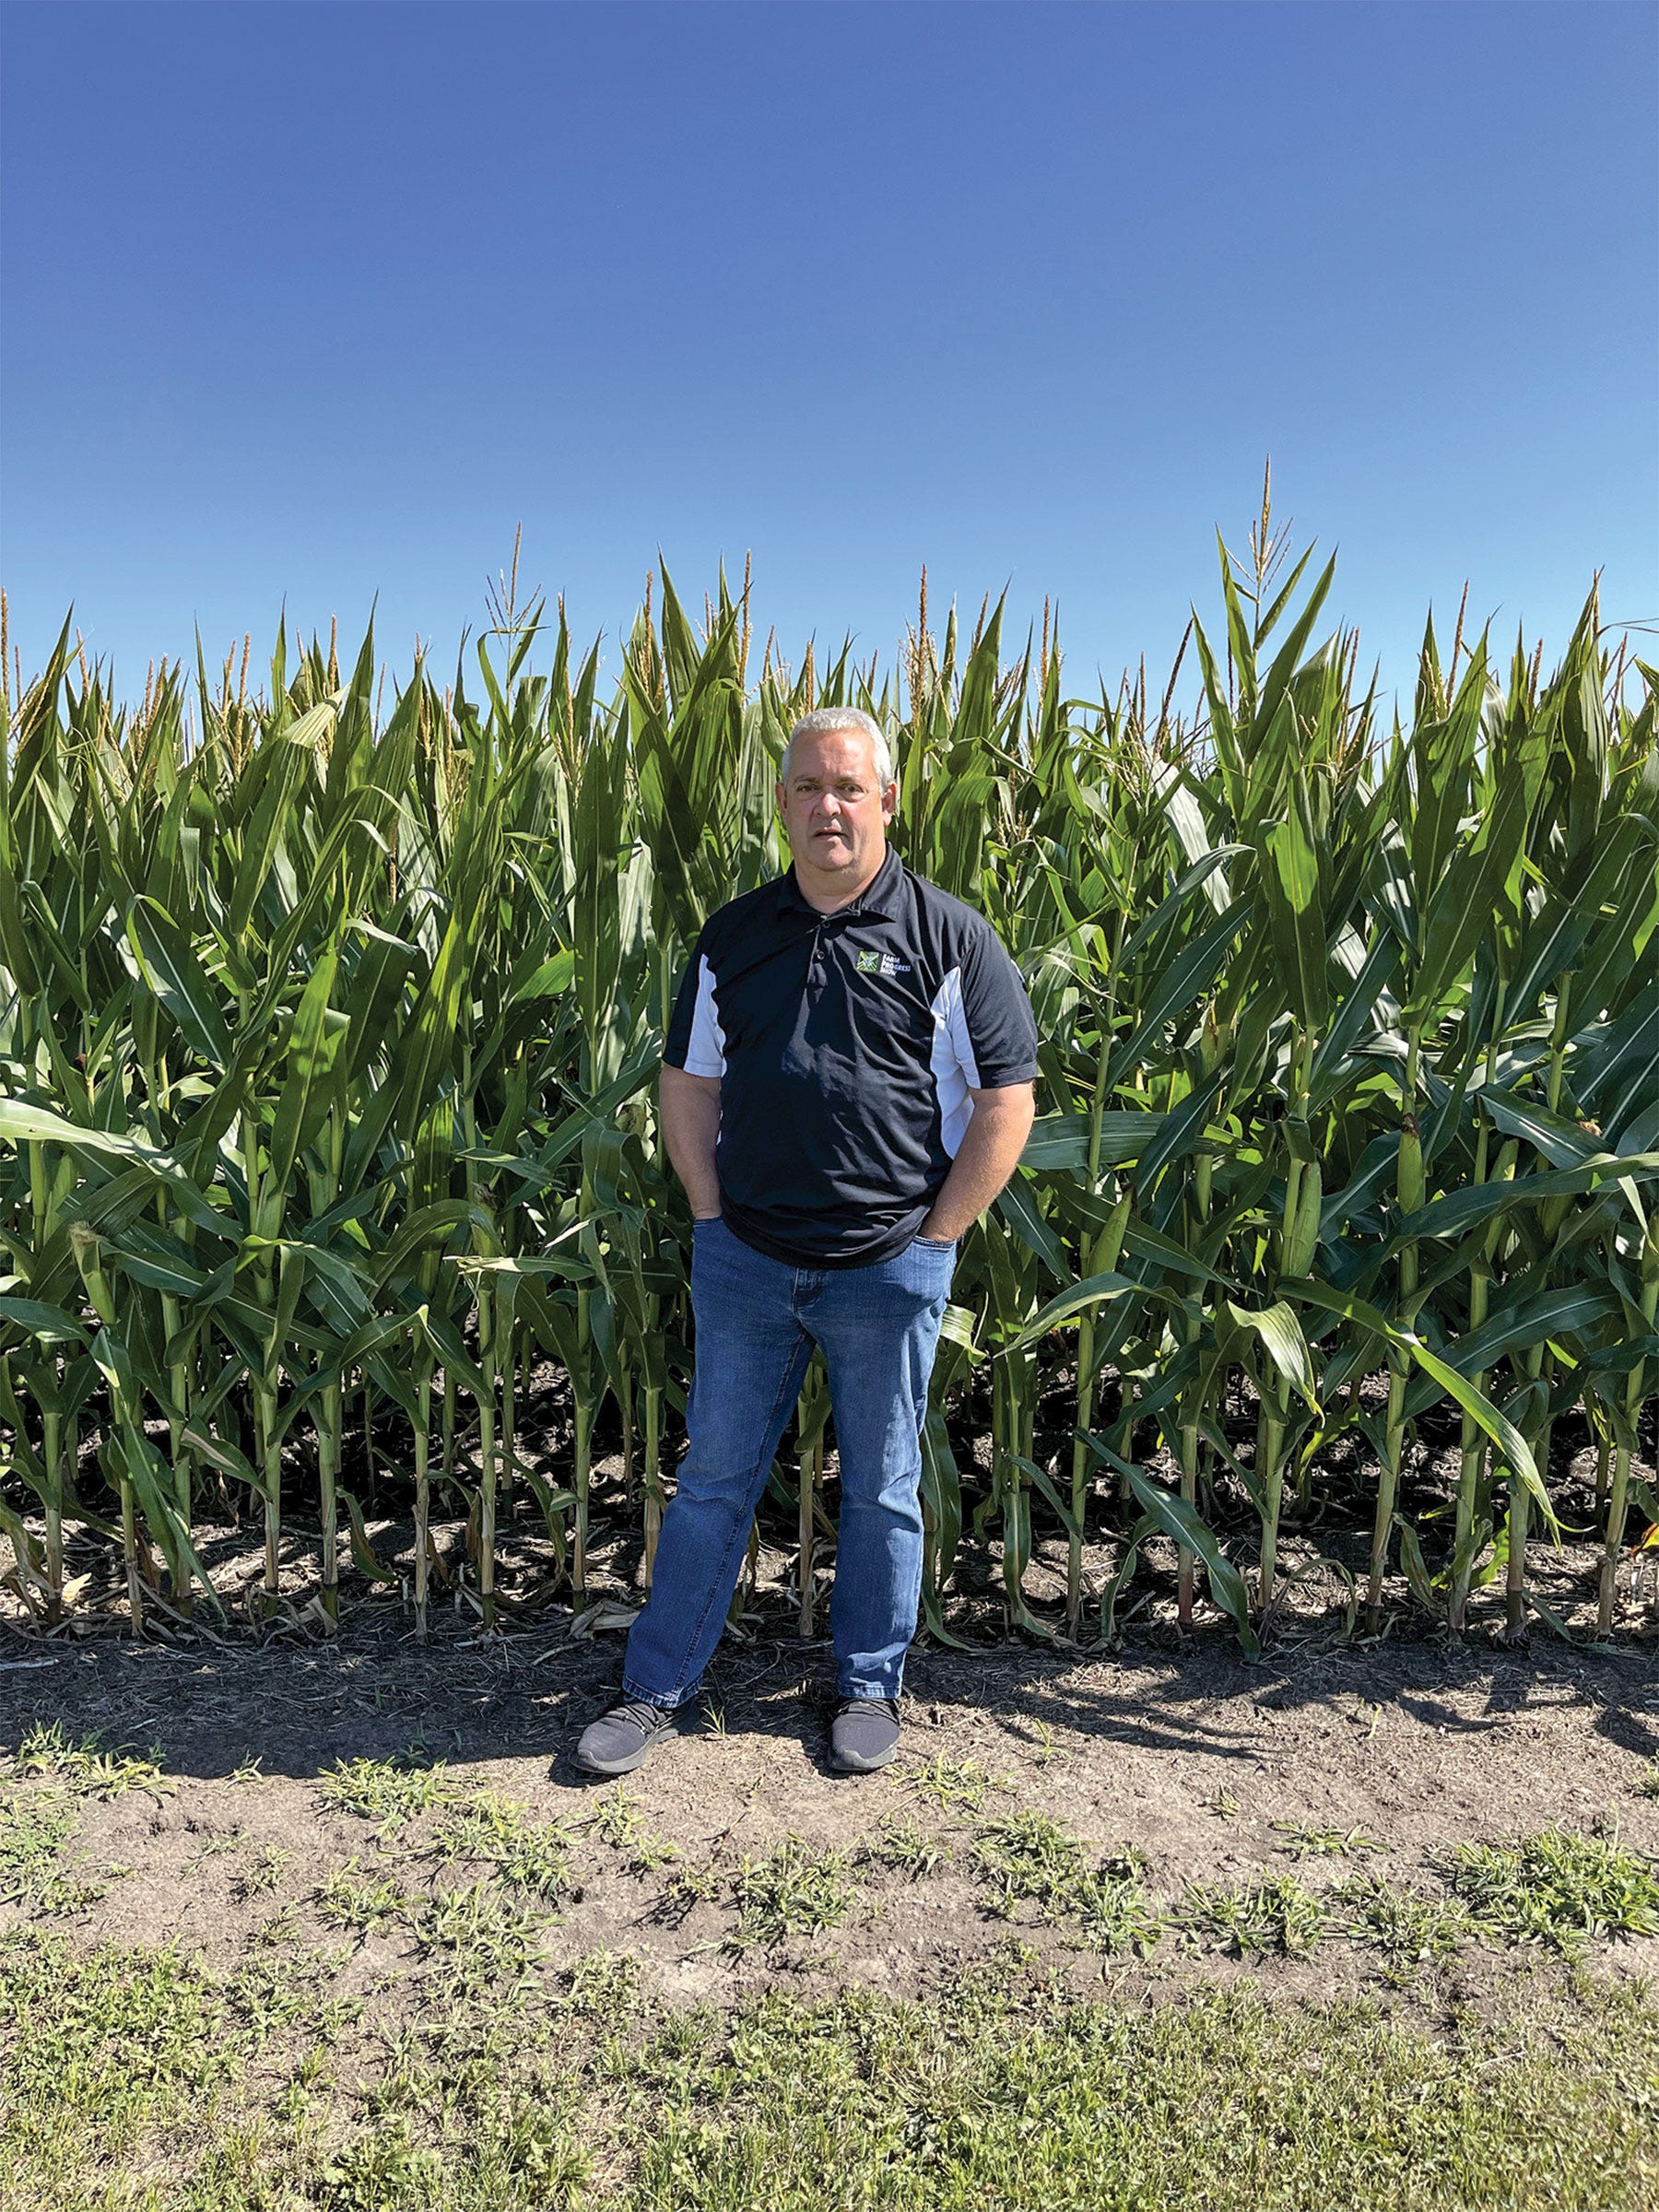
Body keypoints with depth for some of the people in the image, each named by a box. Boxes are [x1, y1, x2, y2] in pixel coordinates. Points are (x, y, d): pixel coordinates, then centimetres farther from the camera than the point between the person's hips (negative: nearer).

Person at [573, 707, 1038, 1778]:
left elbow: (1006, 1103, -4)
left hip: (888, 1267, -2)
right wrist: (710, 1215, 3)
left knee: (883, 1488, 13)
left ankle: (872, 1689, 32)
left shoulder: (950, 937, -5)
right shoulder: (734, 935, 6)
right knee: (715, 1477, 12)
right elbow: (689, 1084, 12)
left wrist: (936, 1238, -6)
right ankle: (659, 1687, 27)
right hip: (743, 1259, 3)